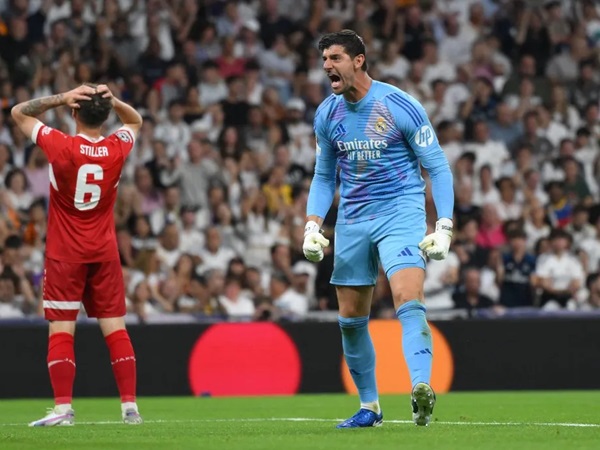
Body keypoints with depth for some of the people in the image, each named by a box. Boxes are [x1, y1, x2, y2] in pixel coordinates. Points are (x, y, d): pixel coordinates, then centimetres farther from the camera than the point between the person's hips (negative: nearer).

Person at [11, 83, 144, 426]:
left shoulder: (60, 146, -14)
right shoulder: (117, 149, -5)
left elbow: (19, 112, 0)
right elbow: (136, 121, 19)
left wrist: (60, 98, -9)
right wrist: (113, 101, 0)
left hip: (65, 255, -3)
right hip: (105, 253, 3)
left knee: (61, 330, -3)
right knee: (116, 329, 5)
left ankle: (63, 407, -10)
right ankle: (130, 406, 3)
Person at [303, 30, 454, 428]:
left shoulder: (400, 107, -11)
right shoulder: (327, 115, 5)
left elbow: (438, 167, -6)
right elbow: (324, 177, 17)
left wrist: (444, 227, -15)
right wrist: (313, 226, 3)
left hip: (401, 214, -6)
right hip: (352, 221, 6)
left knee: (409, 301, -25)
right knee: (351, 319, 7)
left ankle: (422, 389, -38)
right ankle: (369, 407, 21)